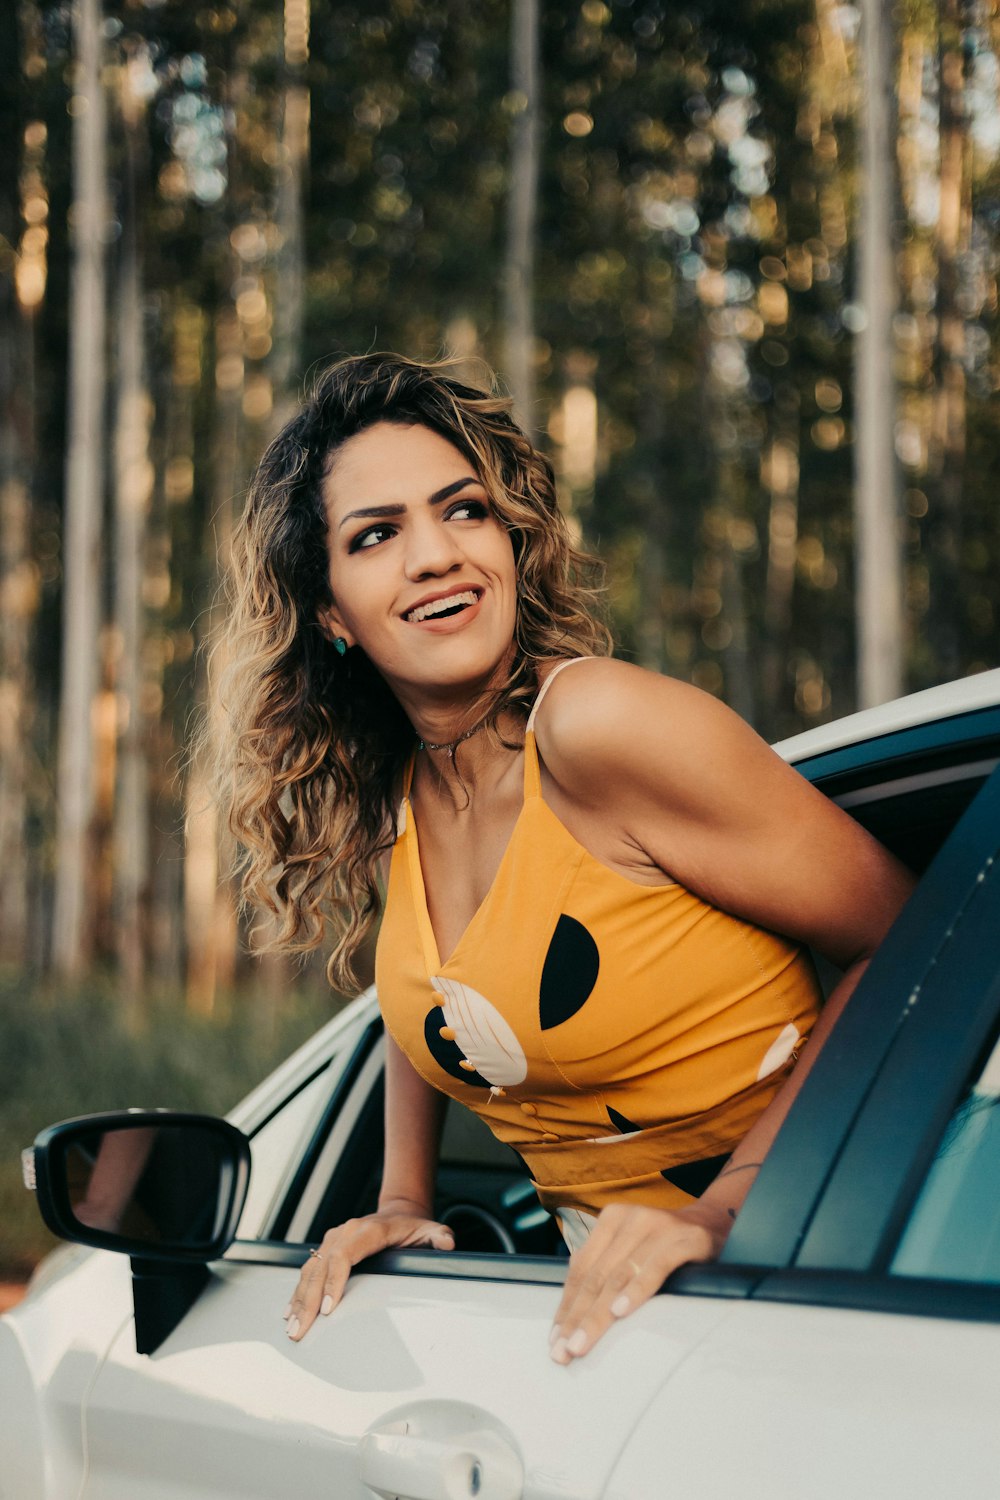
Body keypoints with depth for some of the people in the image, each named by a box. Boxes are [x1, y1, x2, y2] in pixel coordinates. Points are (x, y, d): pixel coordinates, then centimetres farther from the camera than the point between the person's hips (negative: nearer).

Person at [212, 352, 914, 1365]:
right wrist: (401, 1201, 12)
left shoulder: (596, 728, -15)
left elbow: (908, 950, -13)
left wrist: (724, 1207, -20)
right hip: (615, 1286, 6)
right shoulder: (385, 798, 6)